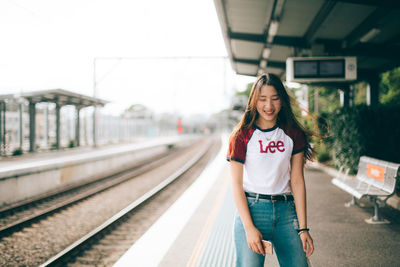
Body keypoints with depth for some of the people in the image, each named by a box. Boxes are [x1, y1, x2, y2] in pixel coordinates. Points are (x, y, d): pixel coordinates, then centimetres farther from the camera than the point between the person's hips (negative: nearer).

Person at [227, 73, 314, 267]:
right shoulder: (242, 136, -2)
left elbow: (297, 182, 4)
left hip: (286, 210, 3)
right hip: (251, 209, -2)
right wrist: (249, 227, -13)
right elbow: (237, 185, -4)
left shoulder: (293, 134, 6)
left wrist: (303, 228, 0)